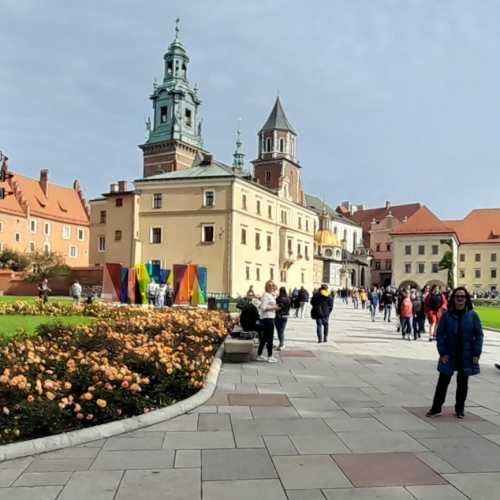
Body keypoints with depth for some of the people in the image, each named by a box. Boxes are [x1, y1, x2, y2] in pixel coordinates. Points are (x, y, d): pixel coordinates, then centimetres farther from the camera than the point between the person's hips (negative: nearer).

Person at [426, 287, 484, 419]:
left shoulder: (472, 315, -3)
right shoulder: (447, 315, -4)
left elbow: (479, 335, -1)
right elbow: (440, 334, -2)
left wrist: (476, 354, -7)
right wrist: (442, 353, -8)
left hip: (466, 356, 0)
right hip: (449, 356, 0)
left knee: (462, 383, 12)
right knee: (443, 381, 5)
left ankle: (459, 409, 27)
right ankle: (436, 408, 16)